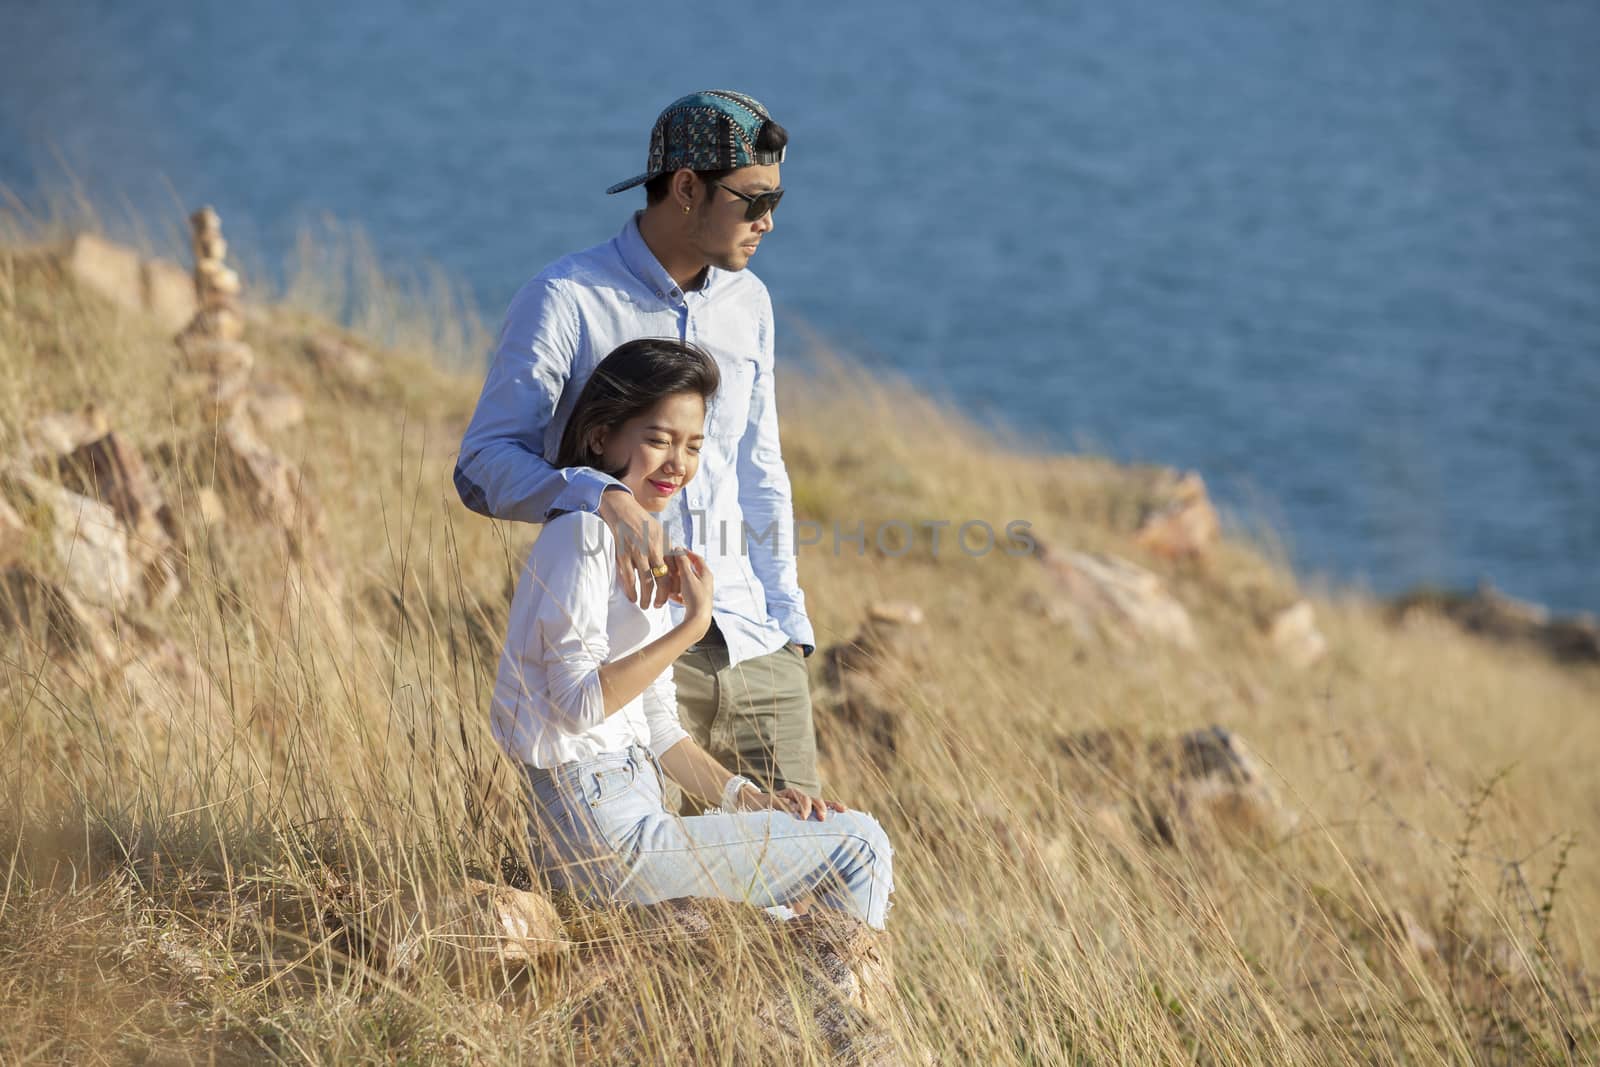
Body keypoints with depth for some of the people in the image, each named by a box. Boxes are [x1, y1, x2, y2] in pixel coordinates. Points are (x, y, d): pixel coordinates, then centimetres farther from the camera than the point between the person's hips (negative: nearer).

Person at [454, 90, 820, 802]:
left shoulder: (747, 303, 14)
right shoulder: (567, 300, -7)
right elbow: (484, 464, -13)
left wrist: (787, 621, 14)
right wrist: (601, 499, -31)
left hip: (752, 645, 6)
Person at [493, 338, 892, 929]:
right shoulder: (587, 531, -11)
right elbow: (578, 702, -19)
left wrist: (747, 798, 6)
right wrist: (693, 626, -20)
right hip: (602, 831, -10)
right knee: (856, 847, -4)